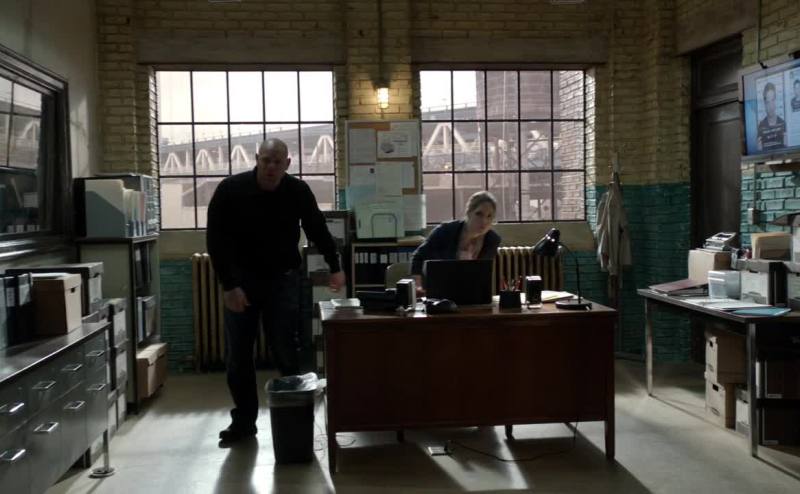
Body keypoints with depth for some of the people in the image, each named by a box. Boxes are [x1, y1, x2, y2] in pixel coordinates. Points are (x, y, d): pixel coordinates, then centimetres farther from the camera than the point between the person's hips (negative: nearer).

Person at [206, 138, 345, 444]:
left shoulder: (298, 191, -9)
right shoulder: (230, 190, -14)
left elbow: (317, 230, 7)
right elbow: (216, 240, -13)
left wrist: (334, 266, 5)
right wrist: (229, 285, -18)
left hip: (283, 279, 0)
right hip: (241, 280, 0)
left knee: (285, 352, -4)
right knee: (238, 356, 4)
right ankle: (244, 420, 17)